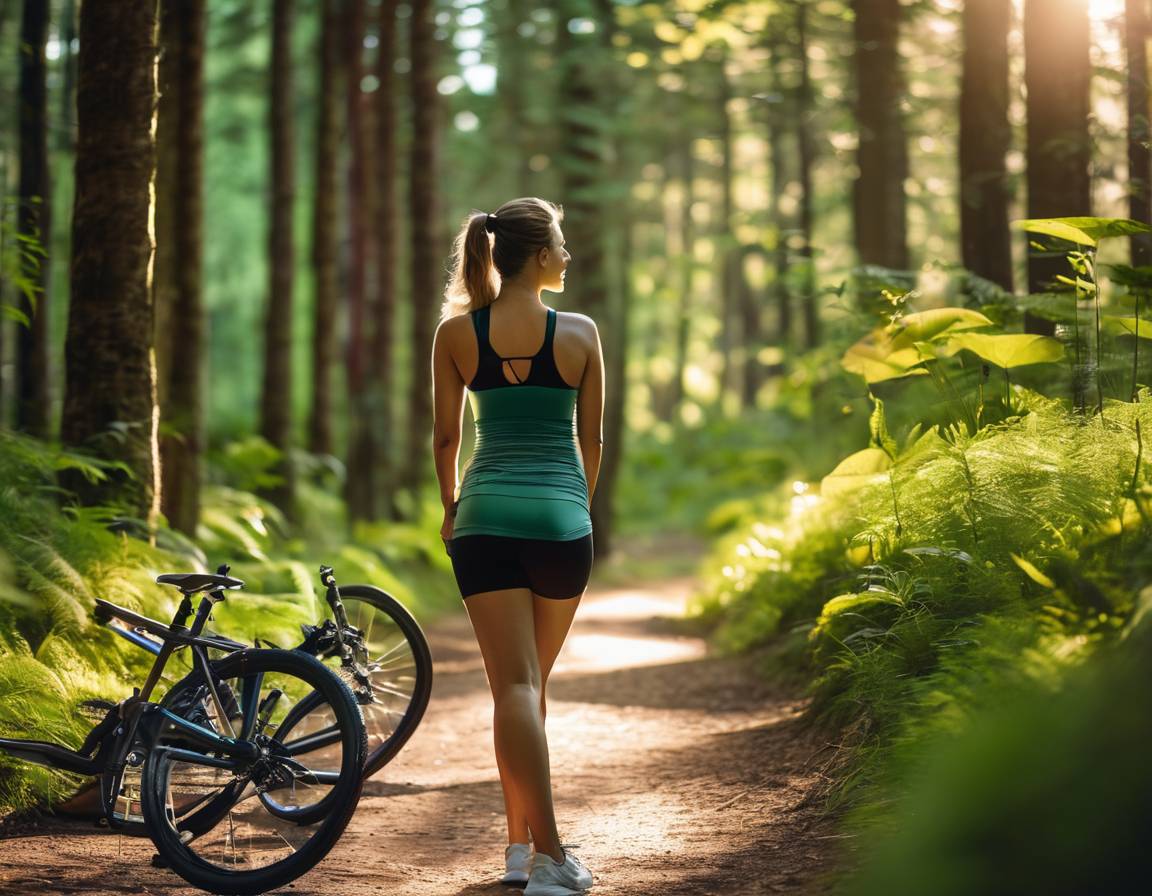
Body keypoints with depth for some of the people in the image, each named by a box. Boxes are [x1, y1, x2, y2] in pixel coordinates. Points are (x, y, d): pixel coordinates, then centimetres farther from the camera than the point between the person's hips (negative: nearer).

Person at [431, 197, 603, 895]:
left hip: (487, 517, 0)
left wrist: (450, 508, 22)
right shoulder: (580, 333, -1)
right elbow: (592, 438, 6)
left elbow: (447, 436, 6)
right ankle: (524, 839, 23)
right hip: (561, 520, 0)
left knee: (514, 685, -3)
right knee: (535, 681, 16)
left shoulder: (457, 332, 1)